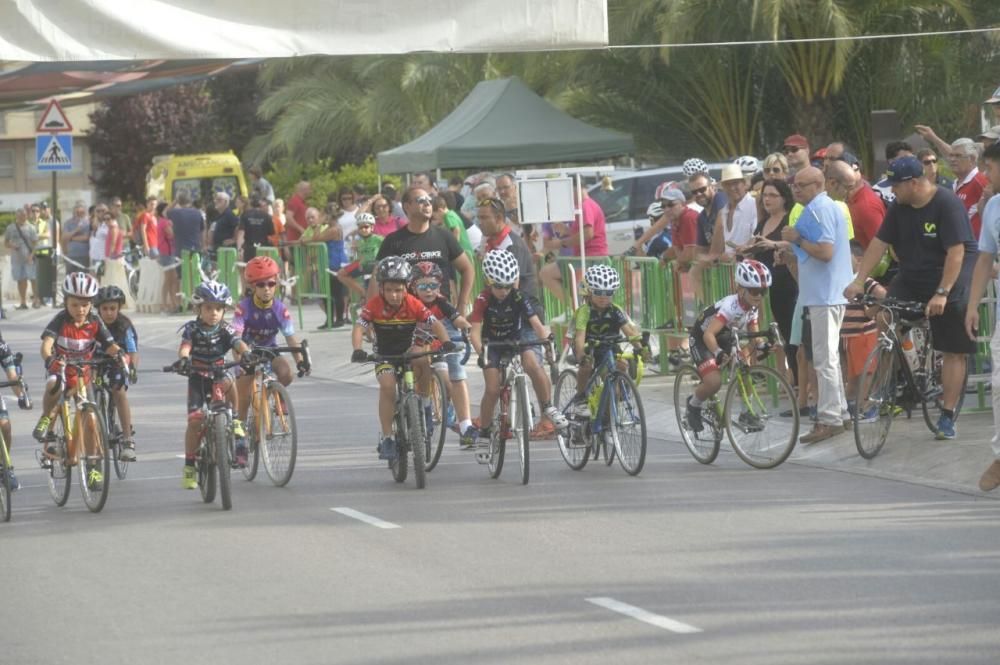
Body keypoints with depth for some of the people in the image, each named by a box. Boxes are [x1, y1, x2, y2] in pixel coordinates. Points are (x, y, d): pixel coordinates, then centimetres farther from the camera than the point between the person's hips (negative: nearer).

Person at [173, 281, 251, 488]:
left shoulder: (225, 330, -3)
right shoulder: (192, 329, -7)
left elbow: (239, 345, -18)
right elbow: (185, 346, -24)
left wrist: (246, 354, -42)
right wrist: (183, 359, -47)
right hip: (197, 378, -1)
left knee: (229, 383, -36)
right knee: (195, 419, -15)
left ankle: (236, 423, -15)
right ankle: (189, 467, -4)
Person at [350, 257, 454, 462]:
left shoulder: (414, 304, -17)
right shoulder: (374, 305, -18)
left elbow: (435, 324, -20)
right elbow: (359, 328, -26)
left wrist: (446, 342, -38)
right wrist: (357, 350, -44)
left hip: (408, 350, 0)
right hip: (384, 354, 0)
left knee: (422, 358, -33)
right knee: (387, 385, -25)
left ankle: (423, 401, -10)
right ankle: (386, 437, -17)